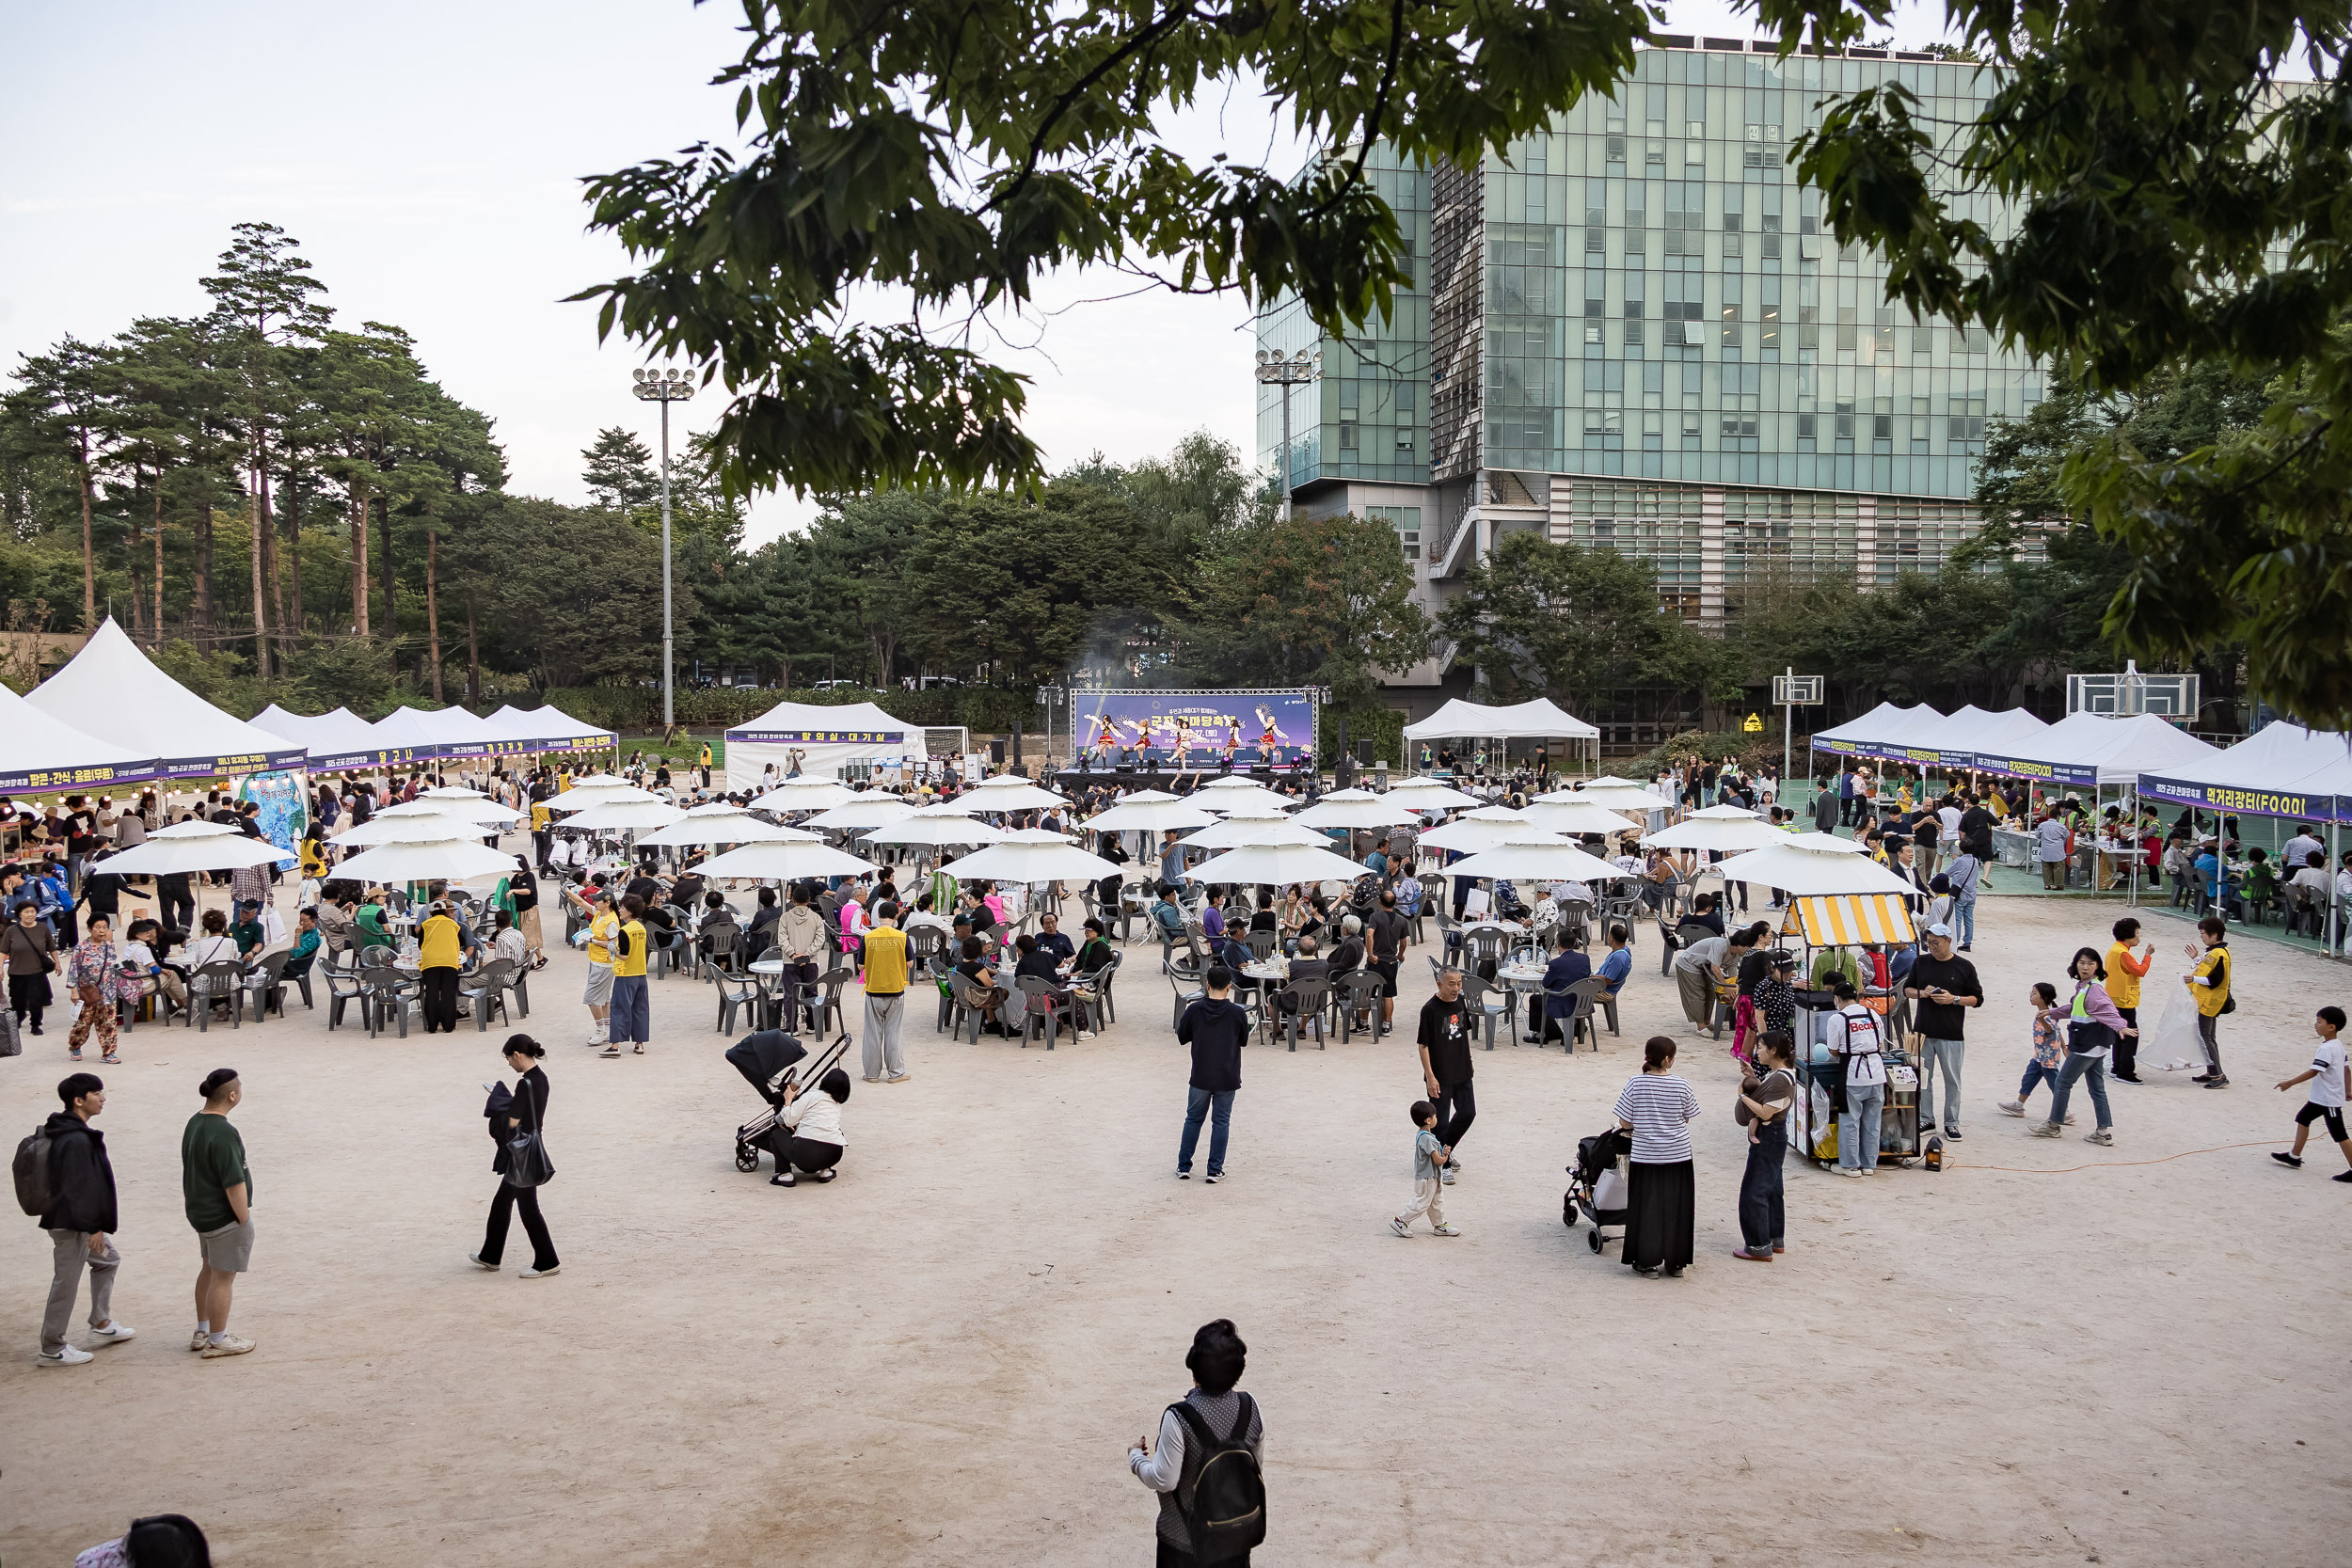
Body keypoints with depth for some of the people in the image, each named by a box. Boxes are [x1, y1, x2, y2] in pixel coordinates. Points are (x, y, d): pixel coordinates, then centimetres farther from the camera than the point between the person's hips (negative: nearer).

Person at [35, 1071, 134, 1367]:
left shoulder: (62, 1131, 9)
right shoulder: (77, 1141, -25)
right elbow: (78, 1188, -25)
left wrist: (95, 1226, 22)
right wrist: (92, 1227, -19)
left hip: (71, 1219, 11)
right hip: (71, 1223, -11)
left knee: (107, 1259, 23)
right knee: (66, 1282, 0)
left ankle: (102, 1325, 32)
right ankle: (52, 1349, 12)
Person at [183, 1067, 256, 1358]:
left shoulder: (194, 1123, 4)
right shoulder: (223, 1132, -26)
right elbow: (234, 1183, -25)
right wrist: (244, 1218, -15)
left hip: (201, 1211, 10)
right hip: (224, 1216, -10)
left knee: (209, 1270, 23)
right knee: (223, 1276, 3)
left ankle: (202, 1333, 35)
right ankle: (216, 1341, 14)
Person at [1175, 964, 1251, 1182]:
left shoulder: (1194, 1010, -10)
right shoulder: (1238, 1013, -11)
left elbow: (1182, 1038, 3)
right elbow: (1244, 1041, 4)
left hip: (1200, 1077, 1)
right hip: (1227, 1079, -1)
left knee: (1193, 1119, 14)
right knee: (1221, 1122, 9)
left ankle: (1183, 1167, 18)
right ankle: (1215, 1170, 10)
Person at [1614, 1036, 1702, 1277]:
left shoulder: (1635, 1083, -11)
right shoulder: (1682, 1085, -10)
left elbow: (1624, 1123, -8)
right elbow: (1687, 1118, 2)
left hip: (1645, 1156, 0)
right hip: (1678, 1155, 1)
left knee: (1646, 1207, 9)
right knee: (1676, 1208, 11)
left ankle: (1647, 1263, 13)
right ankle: (1675, 1263, 19)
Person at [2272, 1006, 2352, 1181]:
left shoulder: (2327, 1049, -23)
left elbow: (2313, 1071, -27)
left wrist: (2290, 1083, -22)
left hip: (2329, 1099, -10)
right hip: (2320, 1096, 10)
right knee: (2302, 1118, 16)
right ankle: (2294, 1157, 23)